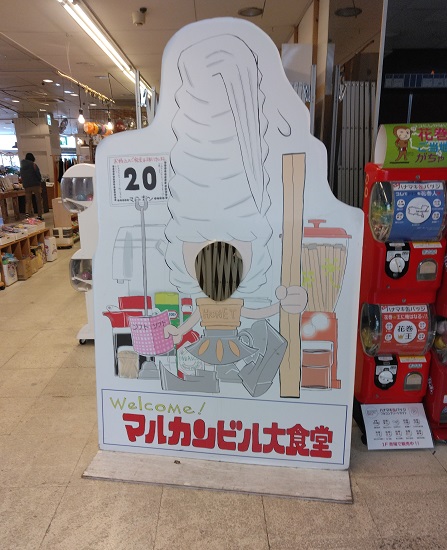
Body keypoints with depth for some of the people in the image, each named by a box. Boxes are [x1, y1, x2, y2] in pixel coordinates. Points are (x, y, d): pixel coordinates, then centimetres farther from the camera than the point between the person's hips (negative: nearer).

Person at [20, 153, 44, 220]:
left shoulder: (22, 167, 10)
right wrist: (39, 181, 11)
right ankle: (39, 215, 4)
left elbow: (22, 177, 12)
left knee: (28, 201, 7)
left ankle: (28, 213, -13)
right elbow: (38, 175, -6)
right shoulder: (33, 165, -5)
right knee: (38, 201, 5)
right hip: (35, 185, -4)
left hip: (26, 186, 4)